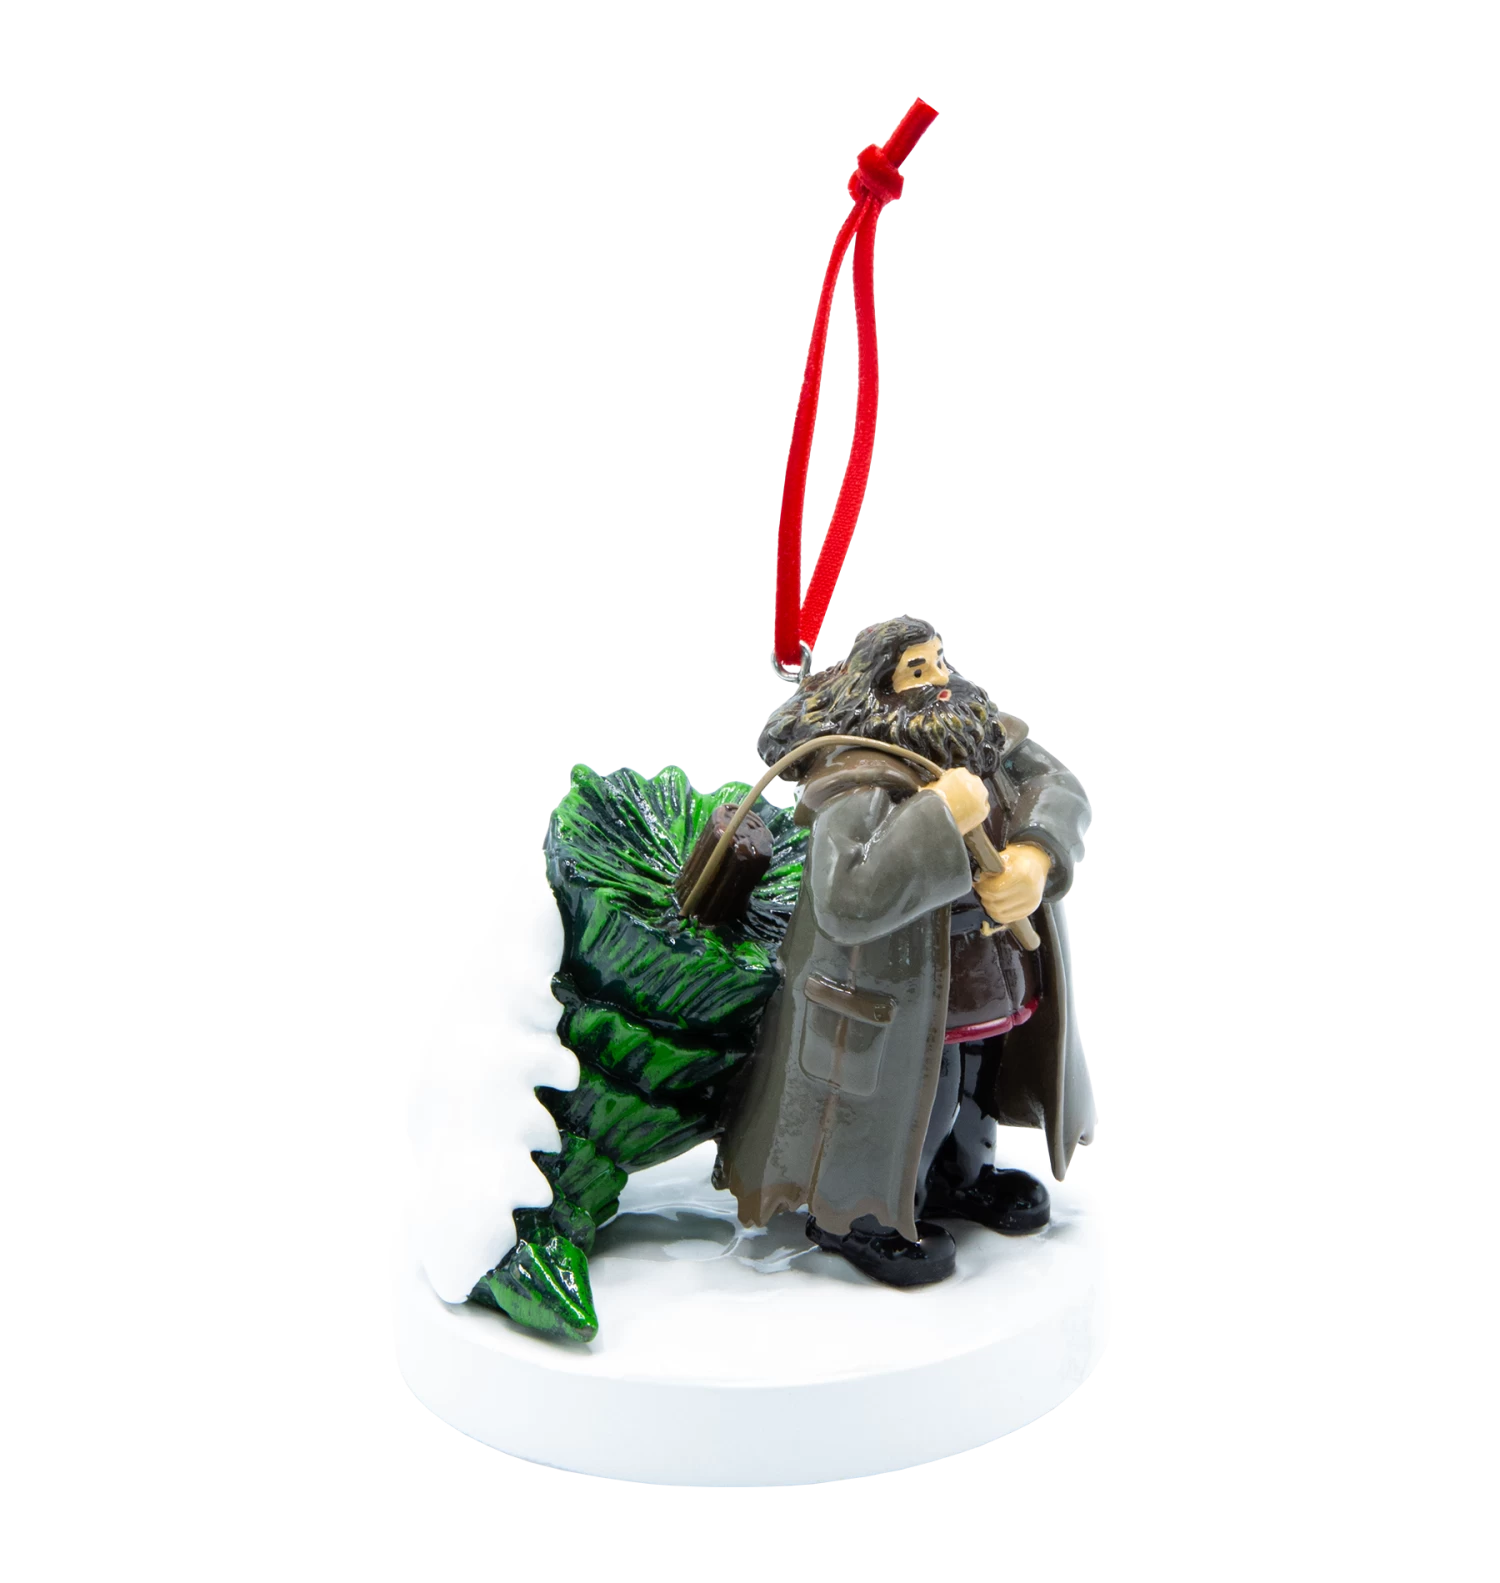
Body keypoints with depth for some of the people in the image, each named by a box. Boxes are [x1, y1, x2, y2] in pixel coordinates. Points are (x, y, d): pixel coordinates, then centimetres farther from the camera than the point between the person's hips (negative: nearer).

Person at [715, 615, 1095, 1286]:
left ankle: (959, 1180, 55)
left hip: (999, 990, 8)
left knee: (976, 1098, 27)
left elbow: (1060, 786, -11)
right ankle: (852, 1219, 34)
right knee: (910, 1111, 6)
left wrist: (1036, 858, -32)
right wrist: (942, 816, -41)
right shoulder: (857, 778, -29)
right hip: (906, 1002, -8)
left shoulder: (984, 733, -2)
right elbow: (848, 902, -42)